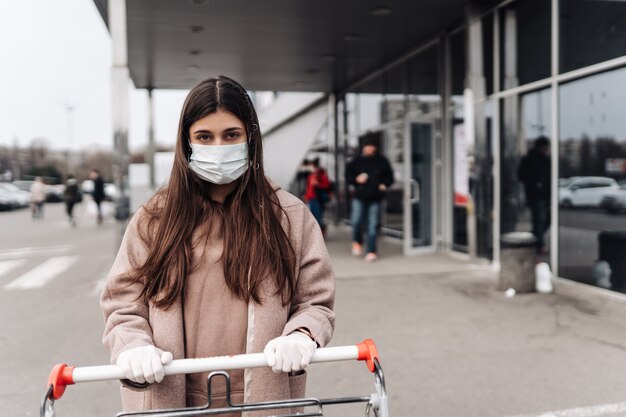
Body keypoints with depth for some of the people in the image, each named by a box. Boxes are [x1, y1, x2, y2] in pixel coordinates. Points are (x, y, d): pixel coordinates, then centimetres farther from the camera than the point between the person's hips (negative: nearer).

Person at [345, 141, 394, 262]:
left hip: (375, 197, 0)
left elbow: (389, 176, 13)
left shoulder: (382, 161, 3)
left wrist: (384, 184, -4)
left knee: (372, 225, 1)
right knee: (356, 221, -8)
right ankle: (357, 242, 22)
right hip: (359, 197, 0)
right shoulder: (356, 161, 1)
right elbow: (348, 175, 8)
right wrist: (356, 180, -10)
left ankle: (371, 251, 9)